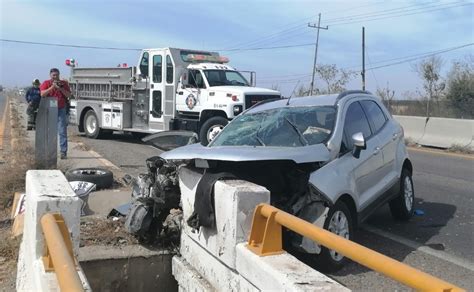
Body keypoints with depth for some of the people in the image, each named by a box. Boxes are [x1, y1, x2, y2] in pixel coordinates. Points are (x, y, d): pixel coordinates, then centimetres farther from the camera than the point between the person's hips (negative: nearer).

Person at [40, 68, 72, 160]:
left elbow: (69, 95, -1)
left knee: (62, 131, -6)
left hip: (61, 110, 0)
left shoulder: (64, 83, 6)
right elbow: (42, 94, -12)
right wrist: (52, 87, -19)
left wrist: (60, 88, -14)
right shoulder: (46, 83, 3)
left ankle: (63, 152, -7)